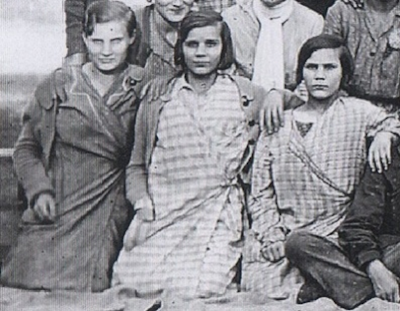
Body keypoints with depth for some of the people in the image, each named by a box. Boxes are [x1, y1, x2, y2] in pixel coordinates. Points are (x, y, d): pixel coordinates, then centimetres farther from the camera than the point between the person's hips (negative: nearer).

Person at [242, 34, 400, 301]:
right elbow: (261, 192, 9)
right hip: (282, 234, 2)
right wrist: (270, 233, -4)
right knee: (259, 283, -18)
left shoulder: (358, 113, 6)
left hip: (335, 232, -2)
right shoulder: (277, 125, 9)